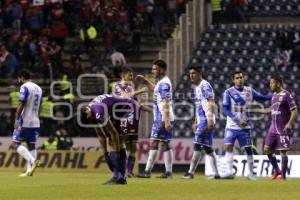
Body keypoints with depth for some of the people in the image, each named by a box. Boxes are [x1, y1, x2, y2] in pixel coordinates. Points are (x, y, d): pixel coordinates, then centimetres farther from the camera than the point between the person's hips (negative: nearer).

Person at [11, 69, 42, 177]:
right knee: (31, 145, 7)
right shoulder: (38, 88, 16)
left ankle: (33, 161, -22)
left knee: (15, 143, -4)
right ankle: (29, 170, 0)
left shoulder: (25, 87, -9)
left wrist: (16, 119, -19)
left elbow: (21, 104, -17)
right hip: (35, 122, 8)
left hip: (24, 122, -8)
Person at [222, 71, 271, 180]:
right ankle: (230, 172, -11)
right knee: (228, 146, -13)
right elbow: (225, 110, -9)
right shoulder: (229, 92, -5)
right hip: (232, 126, -2)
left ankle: (251, 173, 12)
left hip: (245, 126, 2)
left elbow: (262, 98, 13)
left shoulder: (249, 91, 4)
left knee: (248, 149, 3)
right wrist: (238, 120, -17)